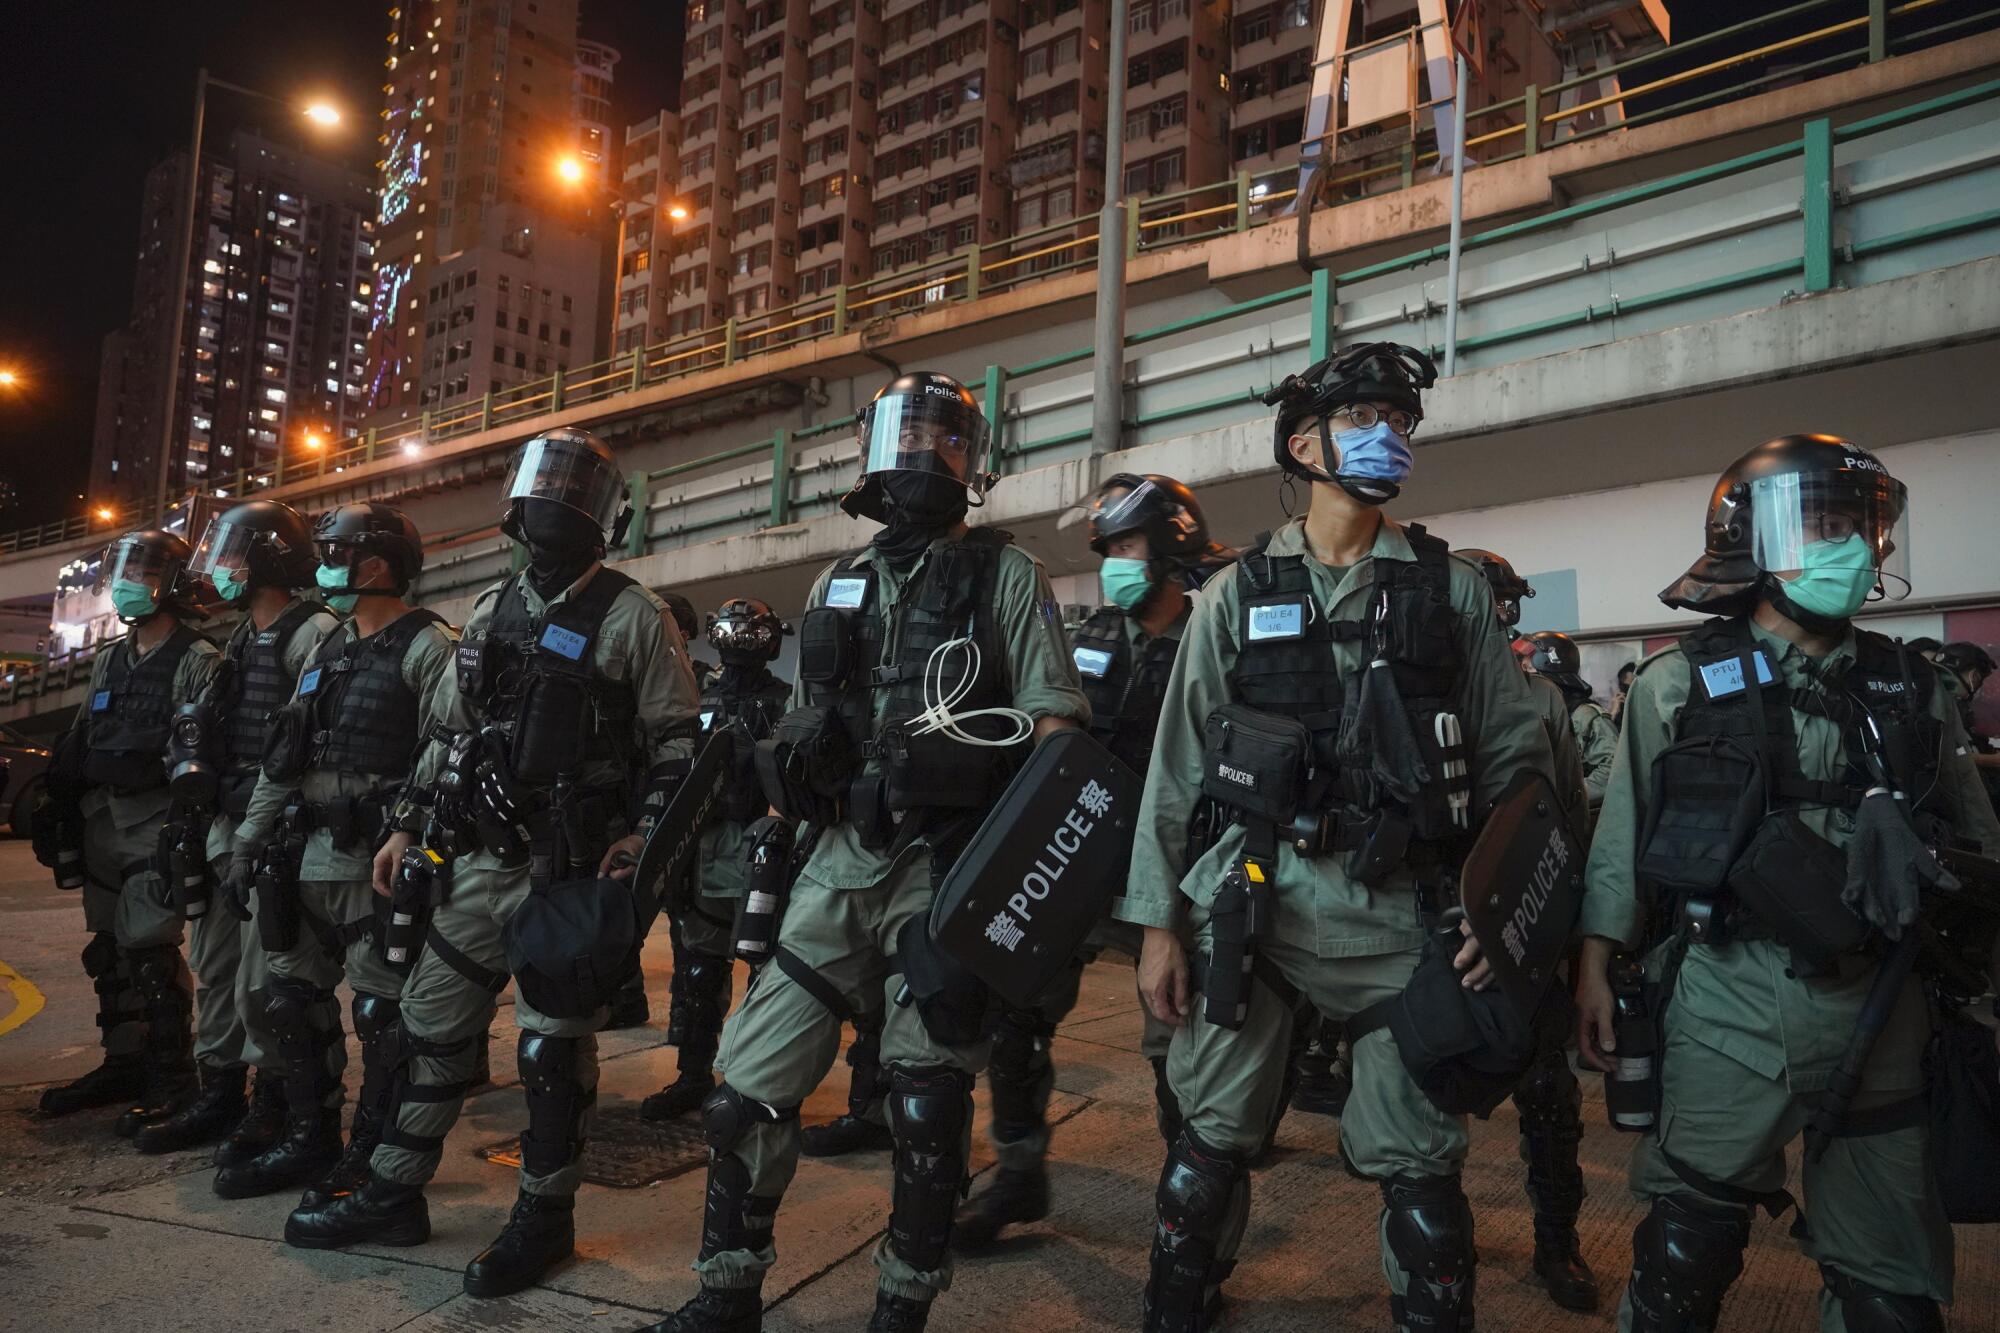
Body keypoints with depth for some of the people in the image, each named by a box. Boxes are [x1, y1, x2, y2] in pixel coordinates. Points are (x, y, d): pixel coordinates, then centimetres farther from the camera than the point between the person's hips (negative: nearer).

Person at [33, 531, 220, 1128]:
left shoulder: (197, 662, -7)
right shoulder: (109, 662, 17)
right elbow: (77, 743, 22)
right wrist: (53, 810, 17)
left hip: (157, 820, -8)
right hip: (102, 818, 8)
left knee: (148, 949, -10)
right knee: (109, 950, 12)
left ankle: (172, 1078, -1)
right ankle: (123, 1065, 23)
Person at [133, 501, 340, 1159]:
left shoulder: (314, 634, -12)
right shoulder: (240, 639, 18)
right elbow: (208, 733, 22)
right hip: (222, 830, 9)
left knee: (262, 979, -5)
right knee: (213, 968, 14)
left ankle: (275, 1102, 9)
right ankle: (218, 1096, 26)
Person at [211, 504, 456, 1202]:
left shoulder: (427, 648, -9)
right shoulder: (328, 650, 18)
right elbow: (282, 758, 20)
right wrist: (247, 842, 17)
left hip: (376, 858, -9)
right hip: (306, 856, 9)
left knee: (383, 1012, 0)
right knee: (293, 1001, 14)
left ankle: (370, 1156, 12)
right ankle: (308, 1140, 27)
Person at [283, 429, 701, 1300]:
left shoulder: (633, 619, -6)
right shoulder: (491, 611, 13)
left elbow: (678, 744, -7)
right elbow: (446, 731, 19)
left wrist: (644, 834, -17)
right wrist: (409, 826, 15)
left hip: (577, 869, -6)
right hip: (487, 860, 7)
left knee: (554, 1047, 1)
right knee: (431, 1021, 12)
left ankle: (544, 1218, 16)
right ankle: (393, 1195, 28)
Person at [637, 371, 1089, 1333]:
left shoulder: (1005, 577, 1)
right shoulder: (838, 585, 16)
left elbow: (1056, 731, -7)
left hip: (946, 870, -4)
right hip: (839, 863, 5)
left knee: (927, 1107, 5)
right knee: (750, 1079, 3)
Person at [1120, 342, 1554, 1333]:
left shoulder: (1451, 590, 6)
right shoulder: (1239, 594, 4)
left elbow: (1516, 758, 7)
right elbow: (1176, 768, 4)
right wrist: (1158, 923, 0)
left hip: (1402, 912, 1)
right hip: (1257, 897, 0)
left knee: (1419, 1161, 7)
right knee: (1212, 1137, 8)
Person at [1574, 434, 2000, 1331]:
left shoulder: (1909, 688, 9)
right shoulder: (1681, 683, -1)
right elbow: (1624, 837, 0)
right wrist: (1596, 969, -5)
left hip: (1880, 1007, 4)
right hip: (1730, 1002, -4)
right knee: (1688, 1248, 3)